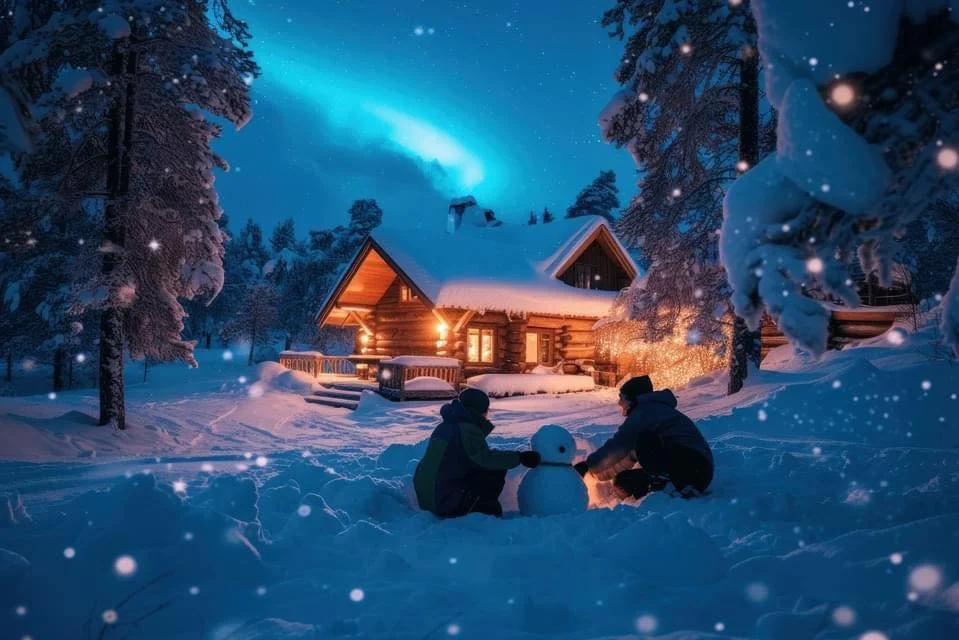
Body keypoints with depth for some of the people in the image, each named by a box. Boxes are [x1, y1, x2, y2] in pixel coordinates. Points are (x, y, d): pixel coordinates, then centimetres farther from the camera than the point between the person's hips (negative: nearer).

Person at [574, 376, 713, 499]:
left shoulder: (645, 411, -11)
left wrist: (587, 465, -4)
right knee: (623, 483, 6)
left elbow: (617, 447, -15)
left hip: (694, 469, -10)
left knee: (644, 441, -28)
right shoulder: (654, 409, 20)